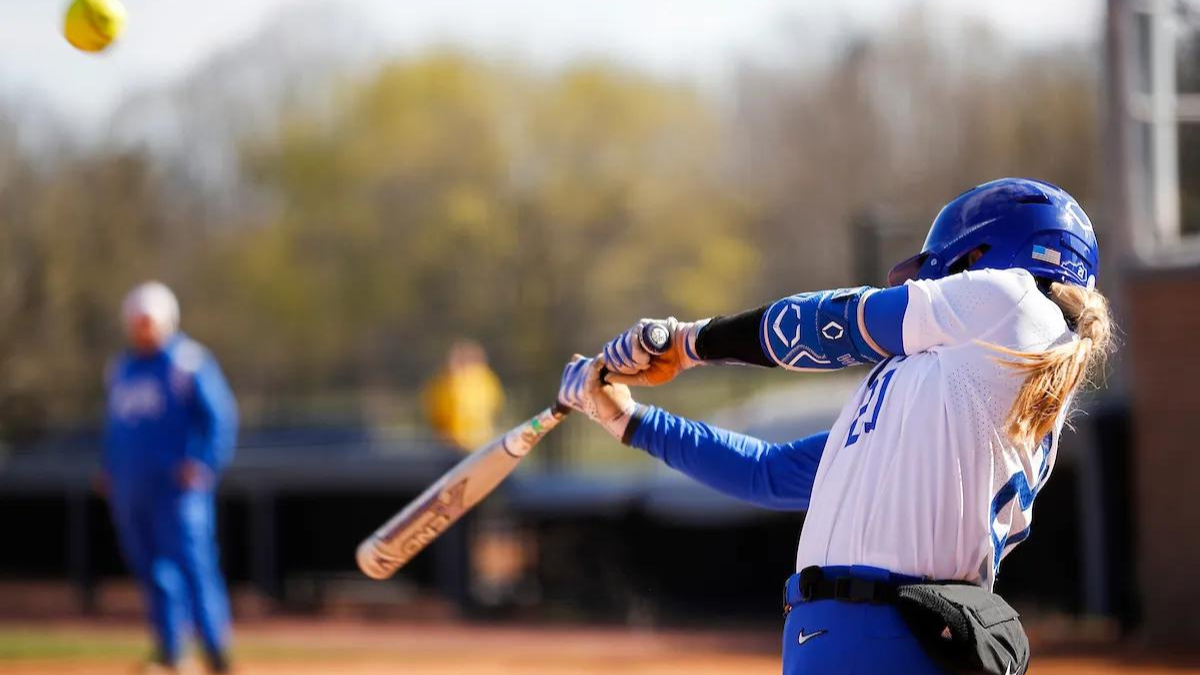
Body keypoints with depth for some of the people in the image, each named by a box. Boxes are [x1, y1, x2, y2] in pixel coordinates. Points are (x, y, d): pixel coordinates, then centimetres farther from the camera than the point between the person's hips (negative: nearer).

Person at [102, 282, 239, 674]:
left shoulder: (189, 361, -3)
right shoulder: (121, 368, 18)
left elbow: (220, 417, -8)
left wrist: (204, 463, -19)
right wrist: (109, 471, 17)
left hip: (176, 484, -7)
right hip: (129, 489, 7)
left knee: (192, 565, -13)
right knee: (151, 572, 7)